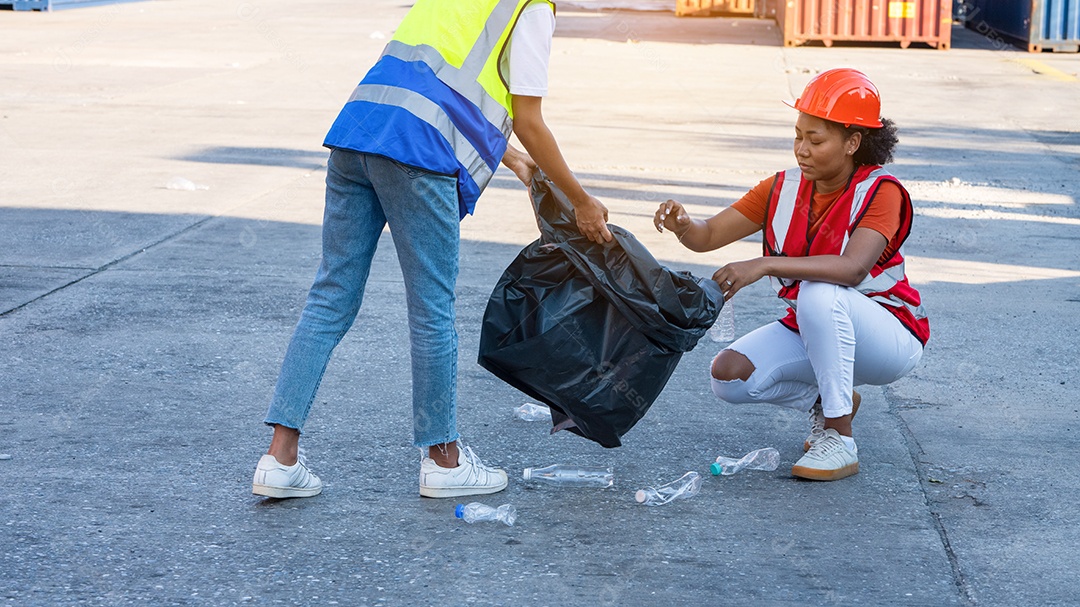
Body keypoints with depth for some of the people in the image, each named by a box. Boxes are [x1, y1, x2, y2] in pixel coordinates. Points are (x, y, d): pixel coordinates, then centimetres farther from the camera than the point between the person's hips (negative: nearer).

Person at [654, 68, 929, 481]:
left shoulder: (881, 192, -20)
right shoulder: (785, 188, -4)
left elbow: (852, 268, -38)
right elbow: (709, 236, -7)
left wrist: (765, 265, -46)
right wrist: (683, 225, -31)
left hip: (888, 338, -6)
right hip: (811, 330, 6)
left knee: (817, 294, -37)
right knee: (729, 375, -17)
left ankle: (839, 440, -25)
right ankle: (823, 400, 11)